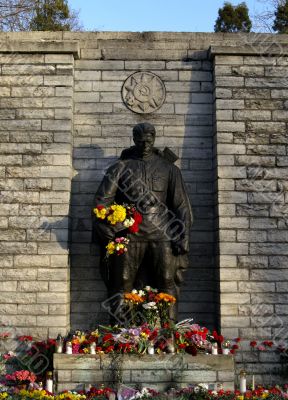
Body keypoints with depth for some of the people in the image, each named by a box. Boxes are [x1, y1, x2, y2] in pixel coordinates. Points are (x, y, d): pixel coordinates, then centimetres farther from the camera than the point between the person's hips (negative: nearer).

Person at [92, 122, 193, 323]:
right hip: (129, 236, 0)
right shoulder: (121, 167, 12)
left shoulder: (169, 169, 14)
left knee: (167, 284, -3)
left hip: (161, 234, 1)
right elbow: (102, 201, 5)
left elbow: (182, 206, 10)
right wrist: (109, 235, -6)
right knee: (122, 287, -1)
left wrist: (182, 239, -1)